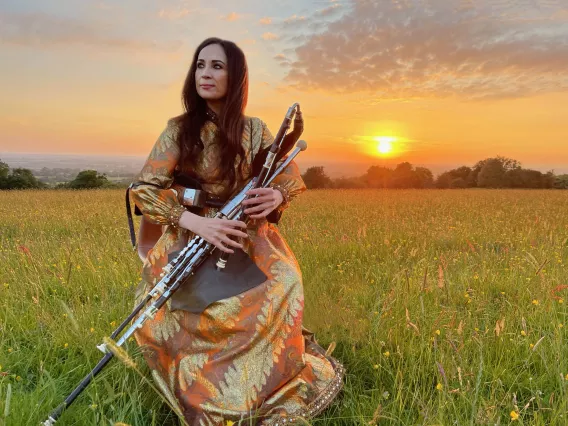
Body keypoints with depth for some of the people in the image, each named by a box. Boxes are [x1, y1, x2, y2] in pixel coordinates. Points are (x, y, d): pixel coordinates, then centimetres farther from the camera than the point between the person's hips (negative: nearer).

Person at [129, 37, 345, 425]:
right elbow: (143, 190, -6)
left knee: (283, 284, -25)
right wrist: (195, 220, -22)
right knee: (160, 312, -24)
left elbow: (294, 183, 8)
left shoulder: (255, 130, 4)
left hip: (247, 240, 1)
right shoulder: (178, 129, 0)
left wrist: (276, 196, -16)